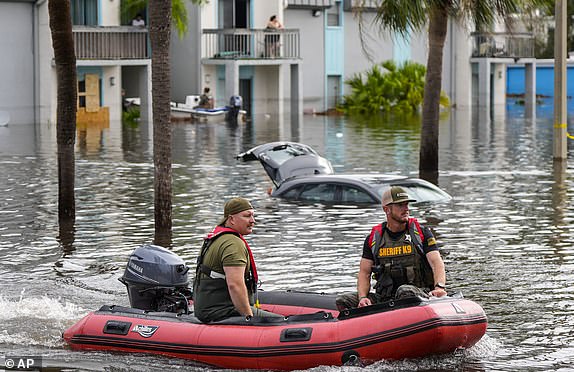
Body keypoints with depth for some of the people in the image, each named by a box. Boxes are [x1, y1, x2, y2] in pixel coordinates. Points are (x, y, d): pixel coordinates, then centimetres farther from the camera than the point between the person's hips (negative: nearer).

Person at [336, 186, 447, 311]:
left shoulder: (421, 233, 5)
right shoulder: (373, 238, 11)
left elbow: (437, 262, -5)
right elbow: (364, 273, 9)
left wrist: (439, 287, -27)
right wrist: (363, 297, -12)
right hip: (383, 298, 3)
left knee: (405, 291, -39)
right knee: (343, 300, -14)